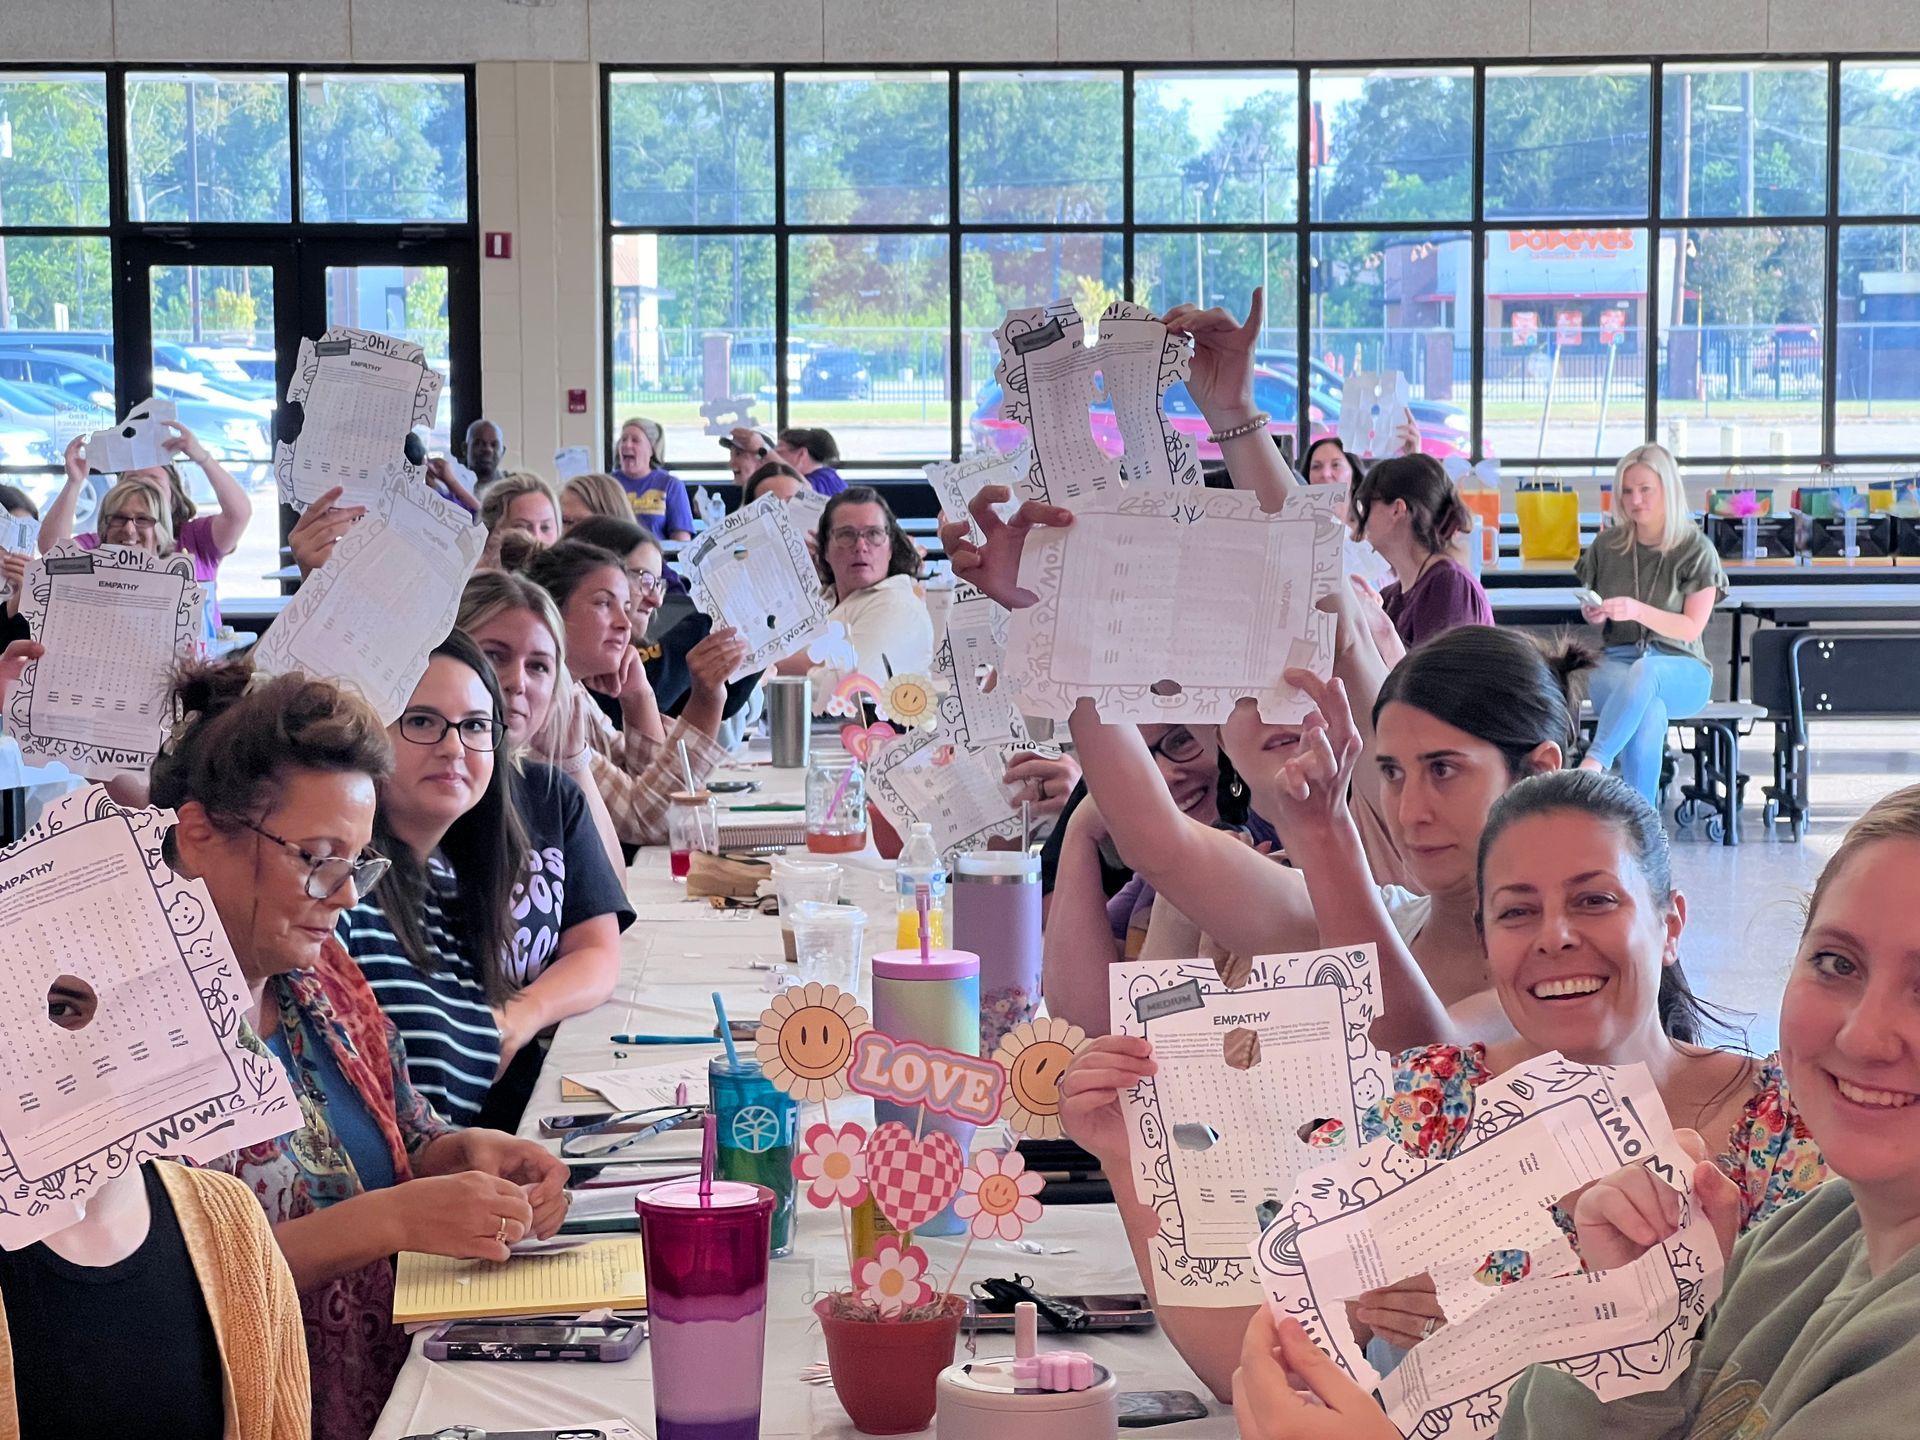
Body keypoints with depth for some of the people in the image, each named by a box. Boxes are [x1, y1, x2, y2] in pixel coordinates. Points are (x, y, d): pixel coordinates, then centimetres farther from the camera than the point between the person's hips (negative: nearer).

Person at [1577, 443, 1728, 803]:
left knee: (1643, 673, -42)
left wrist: (1638, 611, -21)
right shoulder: (1606, 545, 10)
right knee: (1650, 714, -38)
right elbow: (1592, 610, 23)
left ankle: (1592, 765, -53)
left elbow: (1692, 628, -5)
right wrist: (1592, 614, -3)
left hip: (1679, 668, -1)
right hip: (1616, 659, 2)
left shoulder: (1696, 549, 1)